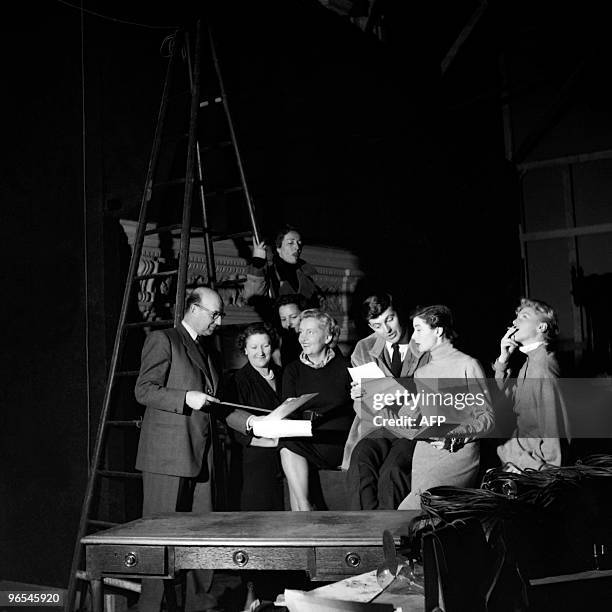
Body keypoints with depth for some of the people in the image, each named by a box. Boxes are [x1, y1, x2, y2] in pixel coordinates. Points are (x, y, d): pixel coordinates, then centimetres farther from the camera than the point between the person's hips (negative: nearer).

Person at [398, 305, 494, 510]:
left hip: (458, 452, -6)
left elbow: (487, 417, -4)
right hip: (424, 451, 6)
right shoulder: (421, 373, 22)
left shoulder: (467, 365, 0)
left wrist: (455, 436, -19)